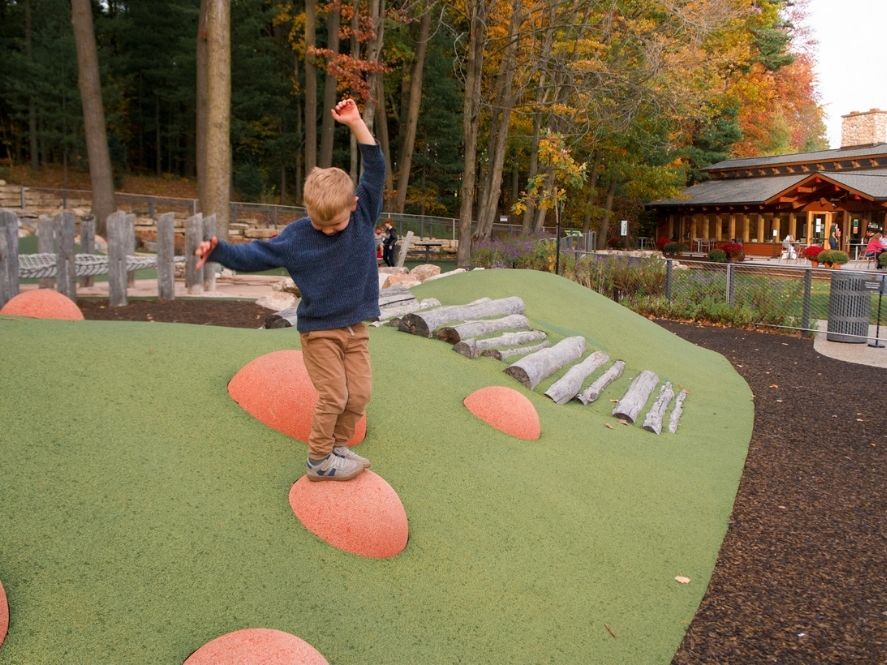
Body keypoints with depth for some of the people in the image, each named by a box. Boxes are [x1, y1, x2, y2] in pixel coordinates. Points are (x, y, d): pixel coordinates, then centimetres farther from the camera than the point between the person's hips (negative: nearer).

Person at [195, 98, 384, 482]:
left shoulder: (363, 216, -4)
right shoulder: (297, 235, -9)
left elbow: (375, 170, -7)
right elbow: (257, 255, 0)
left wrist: (355, 124, -13)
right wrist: (219, 252, -11)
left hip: (355, 327, 3)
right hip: (319, 330, -3)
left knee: (359, 394, 3)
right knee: (333, 396, -5)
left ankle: (338, 447, 24)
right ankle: (318, 460, 12)